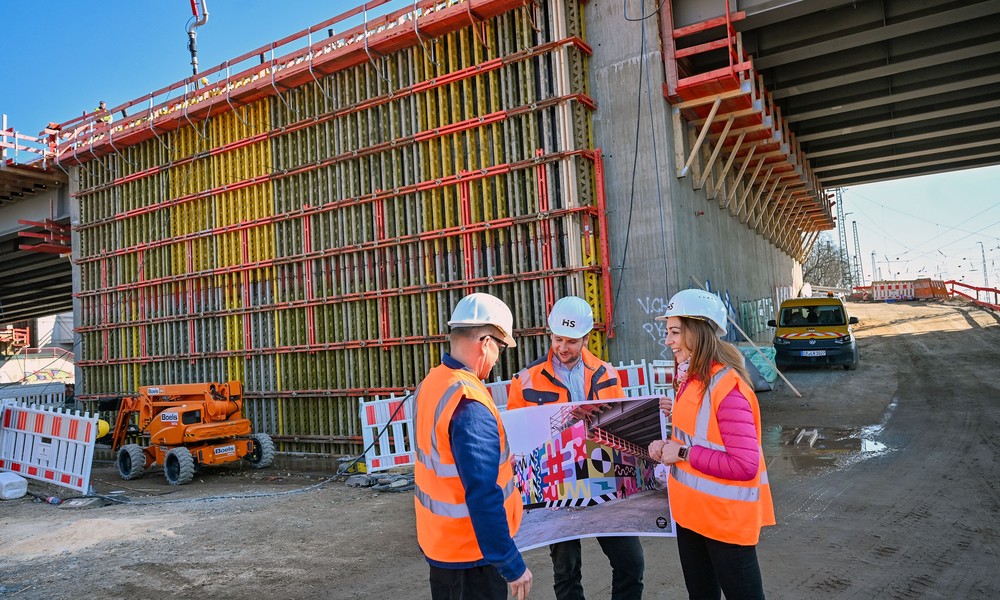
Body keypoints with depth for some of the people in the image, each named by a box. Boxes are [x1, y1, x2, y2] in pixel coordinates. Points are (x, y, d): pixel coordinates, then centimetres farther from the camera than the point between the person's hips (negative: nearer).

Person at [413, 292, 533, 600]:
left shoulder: (430, 382, 0)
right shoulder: (470, 405, -28)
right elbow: (483, 496, -30)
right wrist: (512, 564, -23)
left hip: (438, 538, 9)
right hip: (470, 551, -8)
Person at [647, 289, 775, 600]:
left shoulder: (726, 386, -23)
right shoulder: (691, 378, 3)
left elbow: (745, 465, -26)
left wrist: (683, 454, -21)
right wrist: (669, 440, -6)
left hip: (726, 517, -8)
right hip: (691, 510, 8)